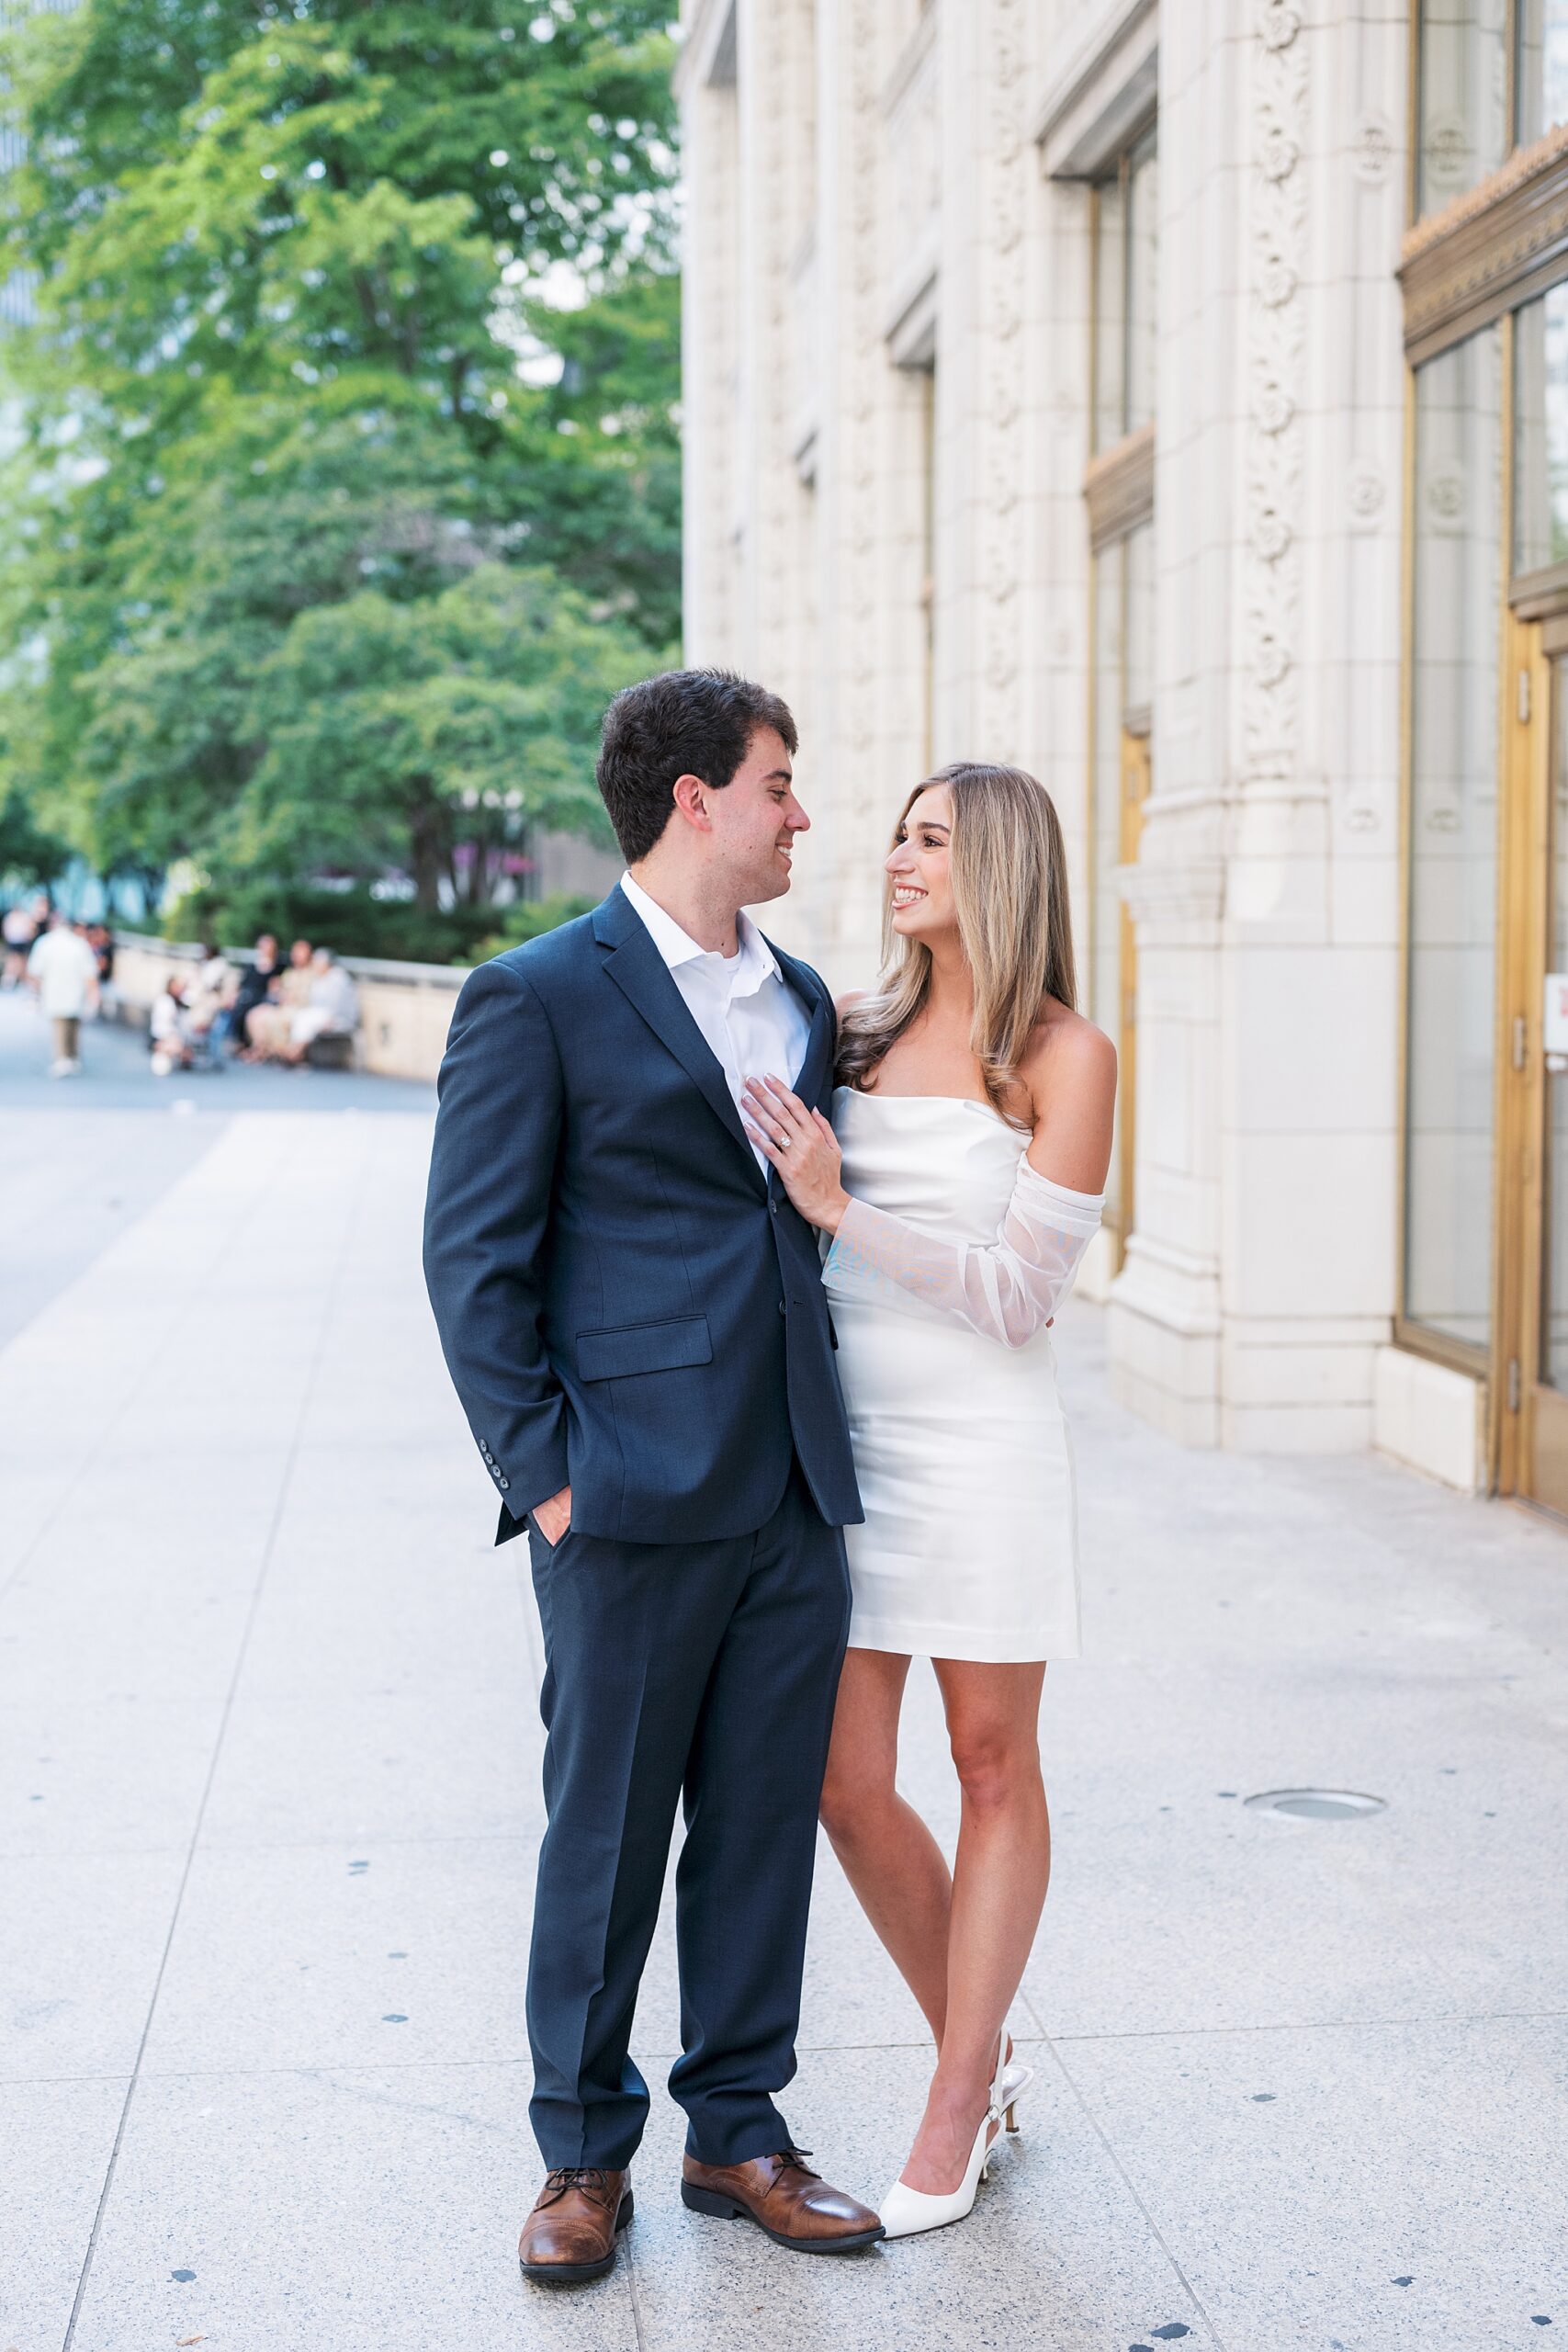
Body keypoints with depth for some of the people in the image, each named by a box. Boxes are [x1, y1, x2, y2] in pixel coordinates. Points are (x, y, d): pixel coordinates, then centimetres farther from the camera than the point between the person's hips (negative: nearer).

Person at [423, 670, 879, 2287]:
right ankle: (583, 2154, 21)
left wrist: (828, 1428, 13)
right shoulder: (538, 997, -6)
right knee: (605, 1835, 5)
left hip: (790, 1495, 6)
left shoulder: (799, 1000, 15)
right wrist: (541, 1468, -12)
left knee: (765, 1824, 11)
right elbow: (473, 1257, -8)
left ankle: (736, 2133, 26)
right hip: (631, 1496, -6)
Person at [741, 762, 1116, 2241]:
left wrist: (845, 1210, -18)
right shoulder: (855, 1030, 7)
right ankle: (978, 2059, 26)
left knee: (993, 1769, 7)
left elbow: (1022, 1295, -11)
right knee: (845, 1789, 4)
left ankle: (955, 2113, 21)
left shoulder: (1063, 1057, -6)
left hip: (978, 1441, -4)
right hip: (840, 1437, 4)